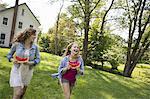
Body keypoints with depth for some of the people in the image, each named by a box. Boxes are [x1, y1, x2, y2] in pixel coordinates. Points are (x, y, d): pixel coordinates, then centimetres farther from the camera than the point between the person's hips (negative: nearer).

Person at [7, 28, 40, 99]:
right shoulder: (17, 44, -11)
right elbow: (9, 55, 2)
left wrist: (30, 63, -20)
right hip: (17, 71, -3)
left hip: (28, 72, 3)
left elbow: (38, 59, -2)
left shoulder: (35, 47, -6)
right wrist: (12, 60, -19)